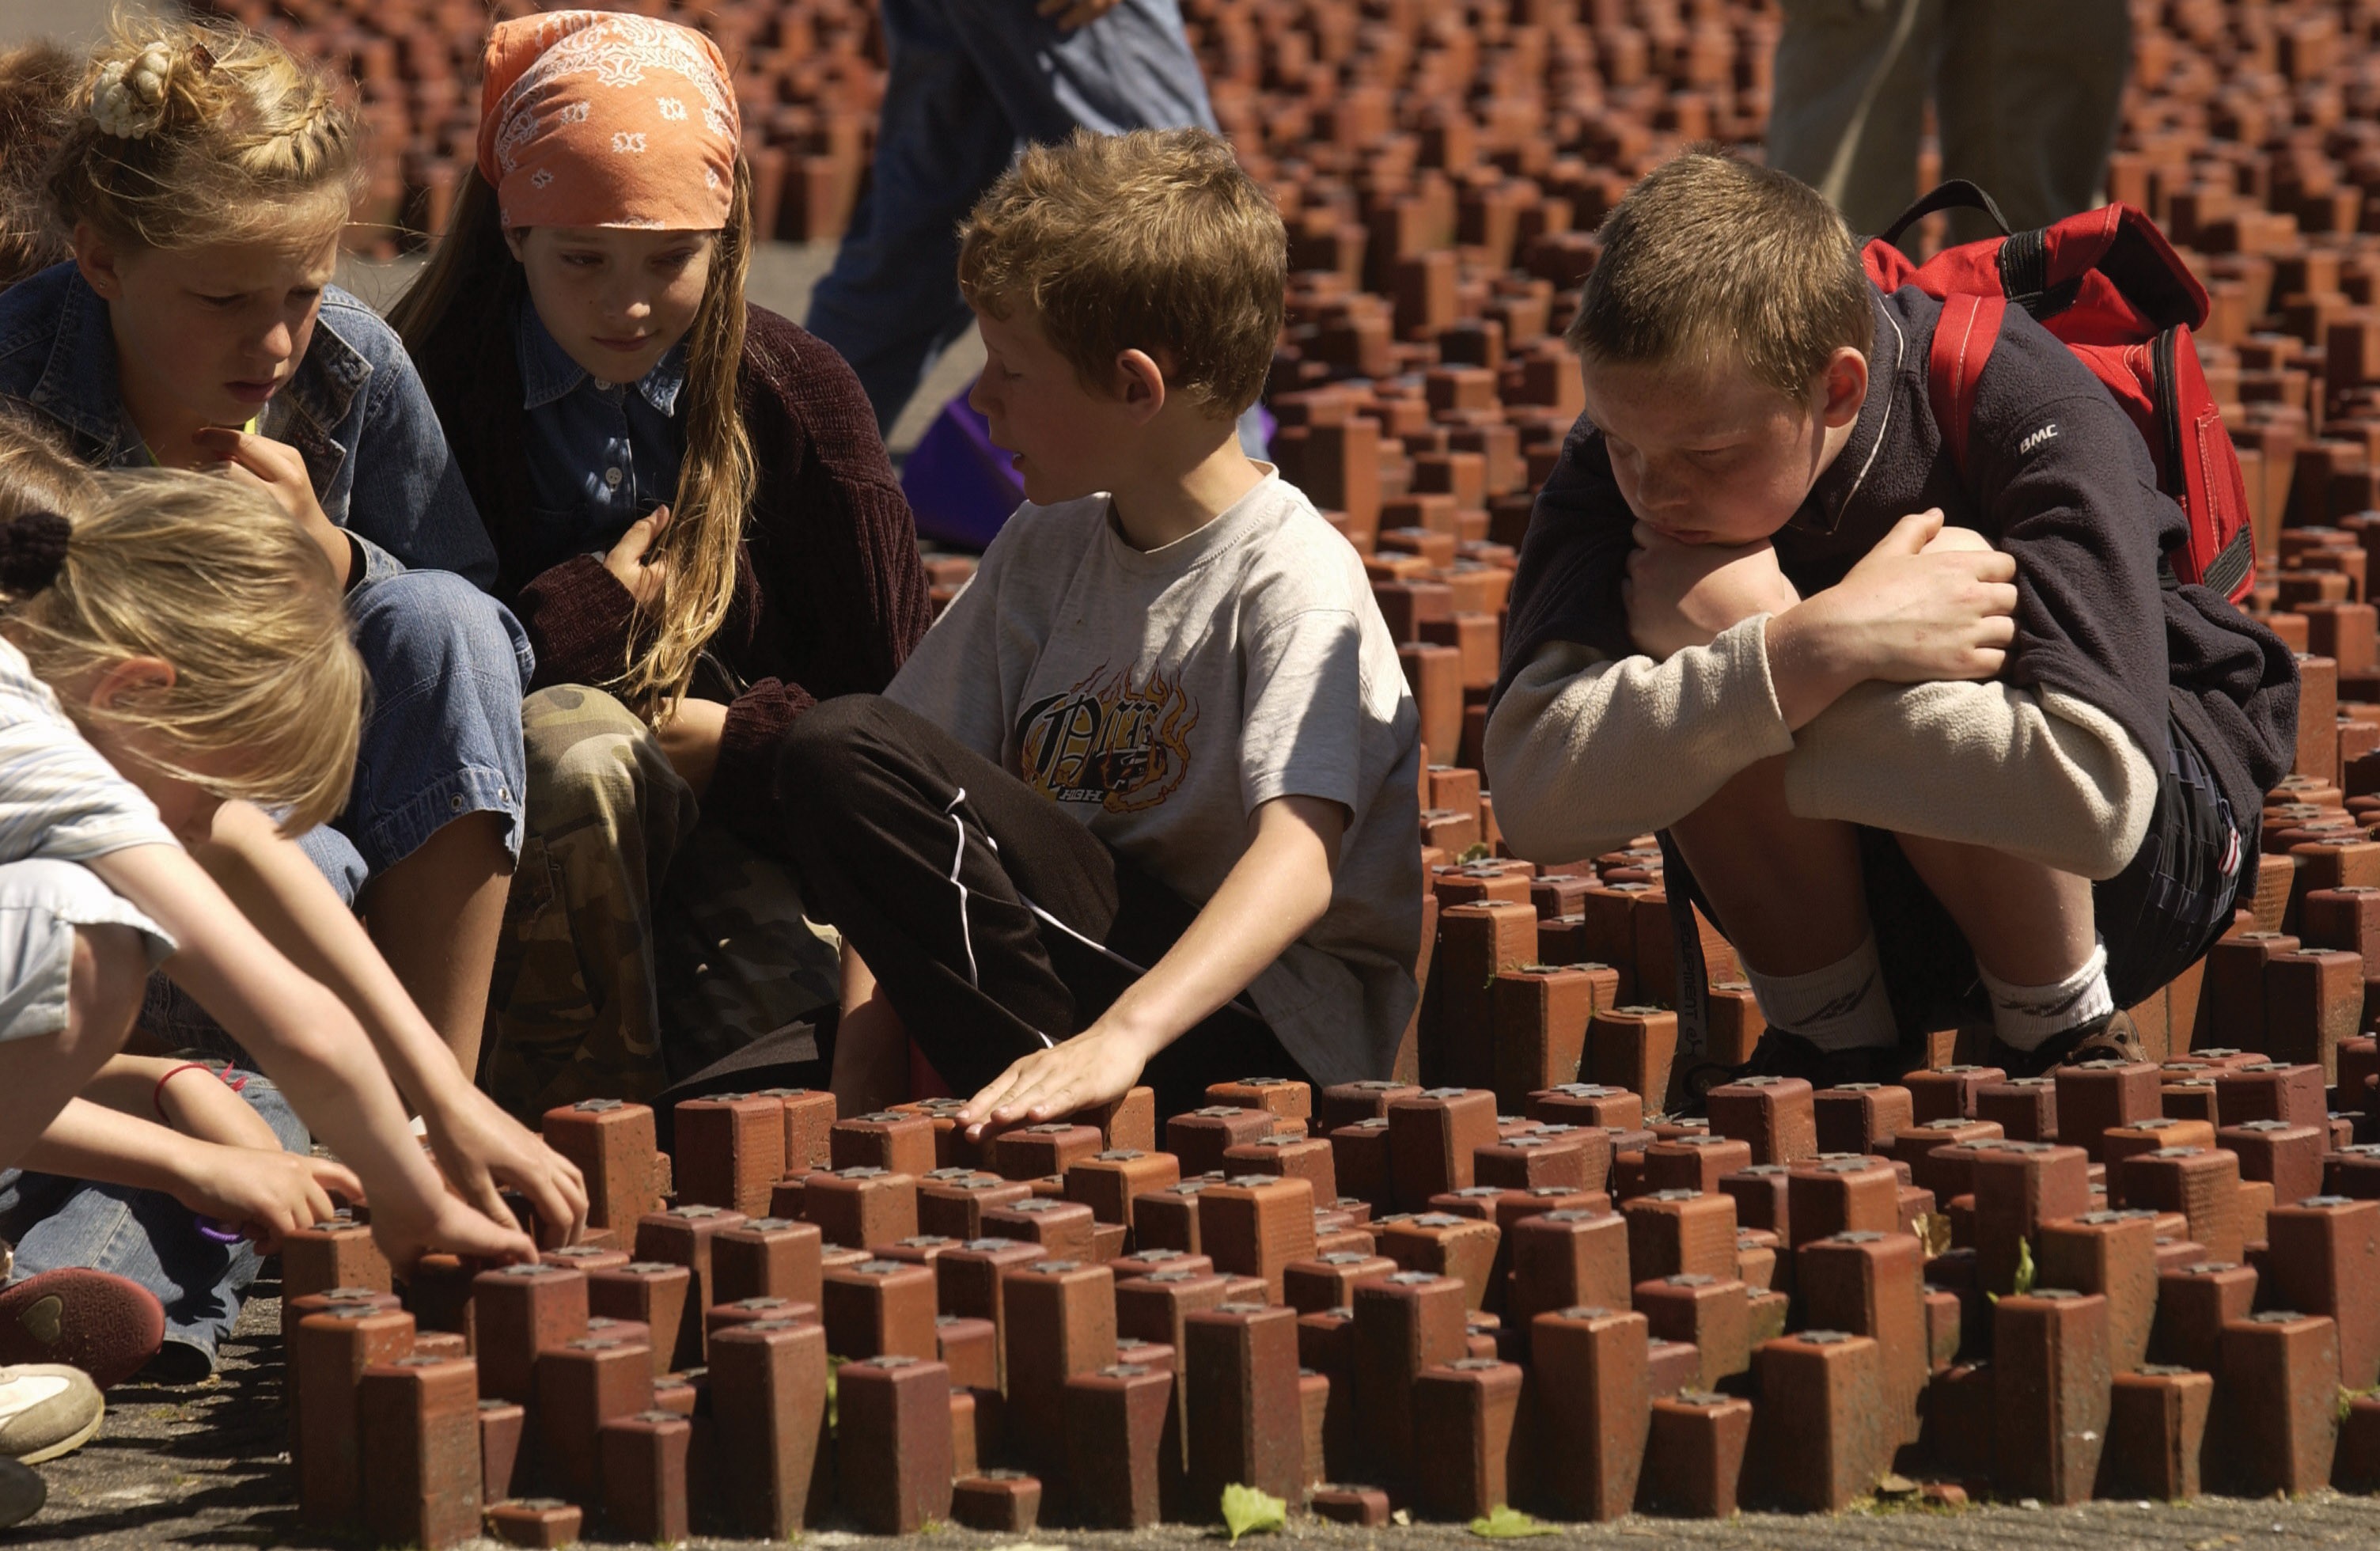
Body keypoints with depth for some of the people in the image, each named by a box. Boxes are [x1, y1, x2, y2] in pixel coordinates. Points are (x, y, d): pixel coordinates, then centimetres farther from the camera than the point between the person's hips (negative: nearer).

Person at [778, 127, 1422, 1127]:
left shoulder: (1294, 579, -13)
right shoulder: (1043, 551, 10)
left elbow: (1300, 862, -28)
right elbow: (901, 819, 6)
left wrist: (1123, 1035, -42)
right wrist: (860, 1077, -9)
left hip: (1268, 1025, -8)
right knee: (837, 750, -14)